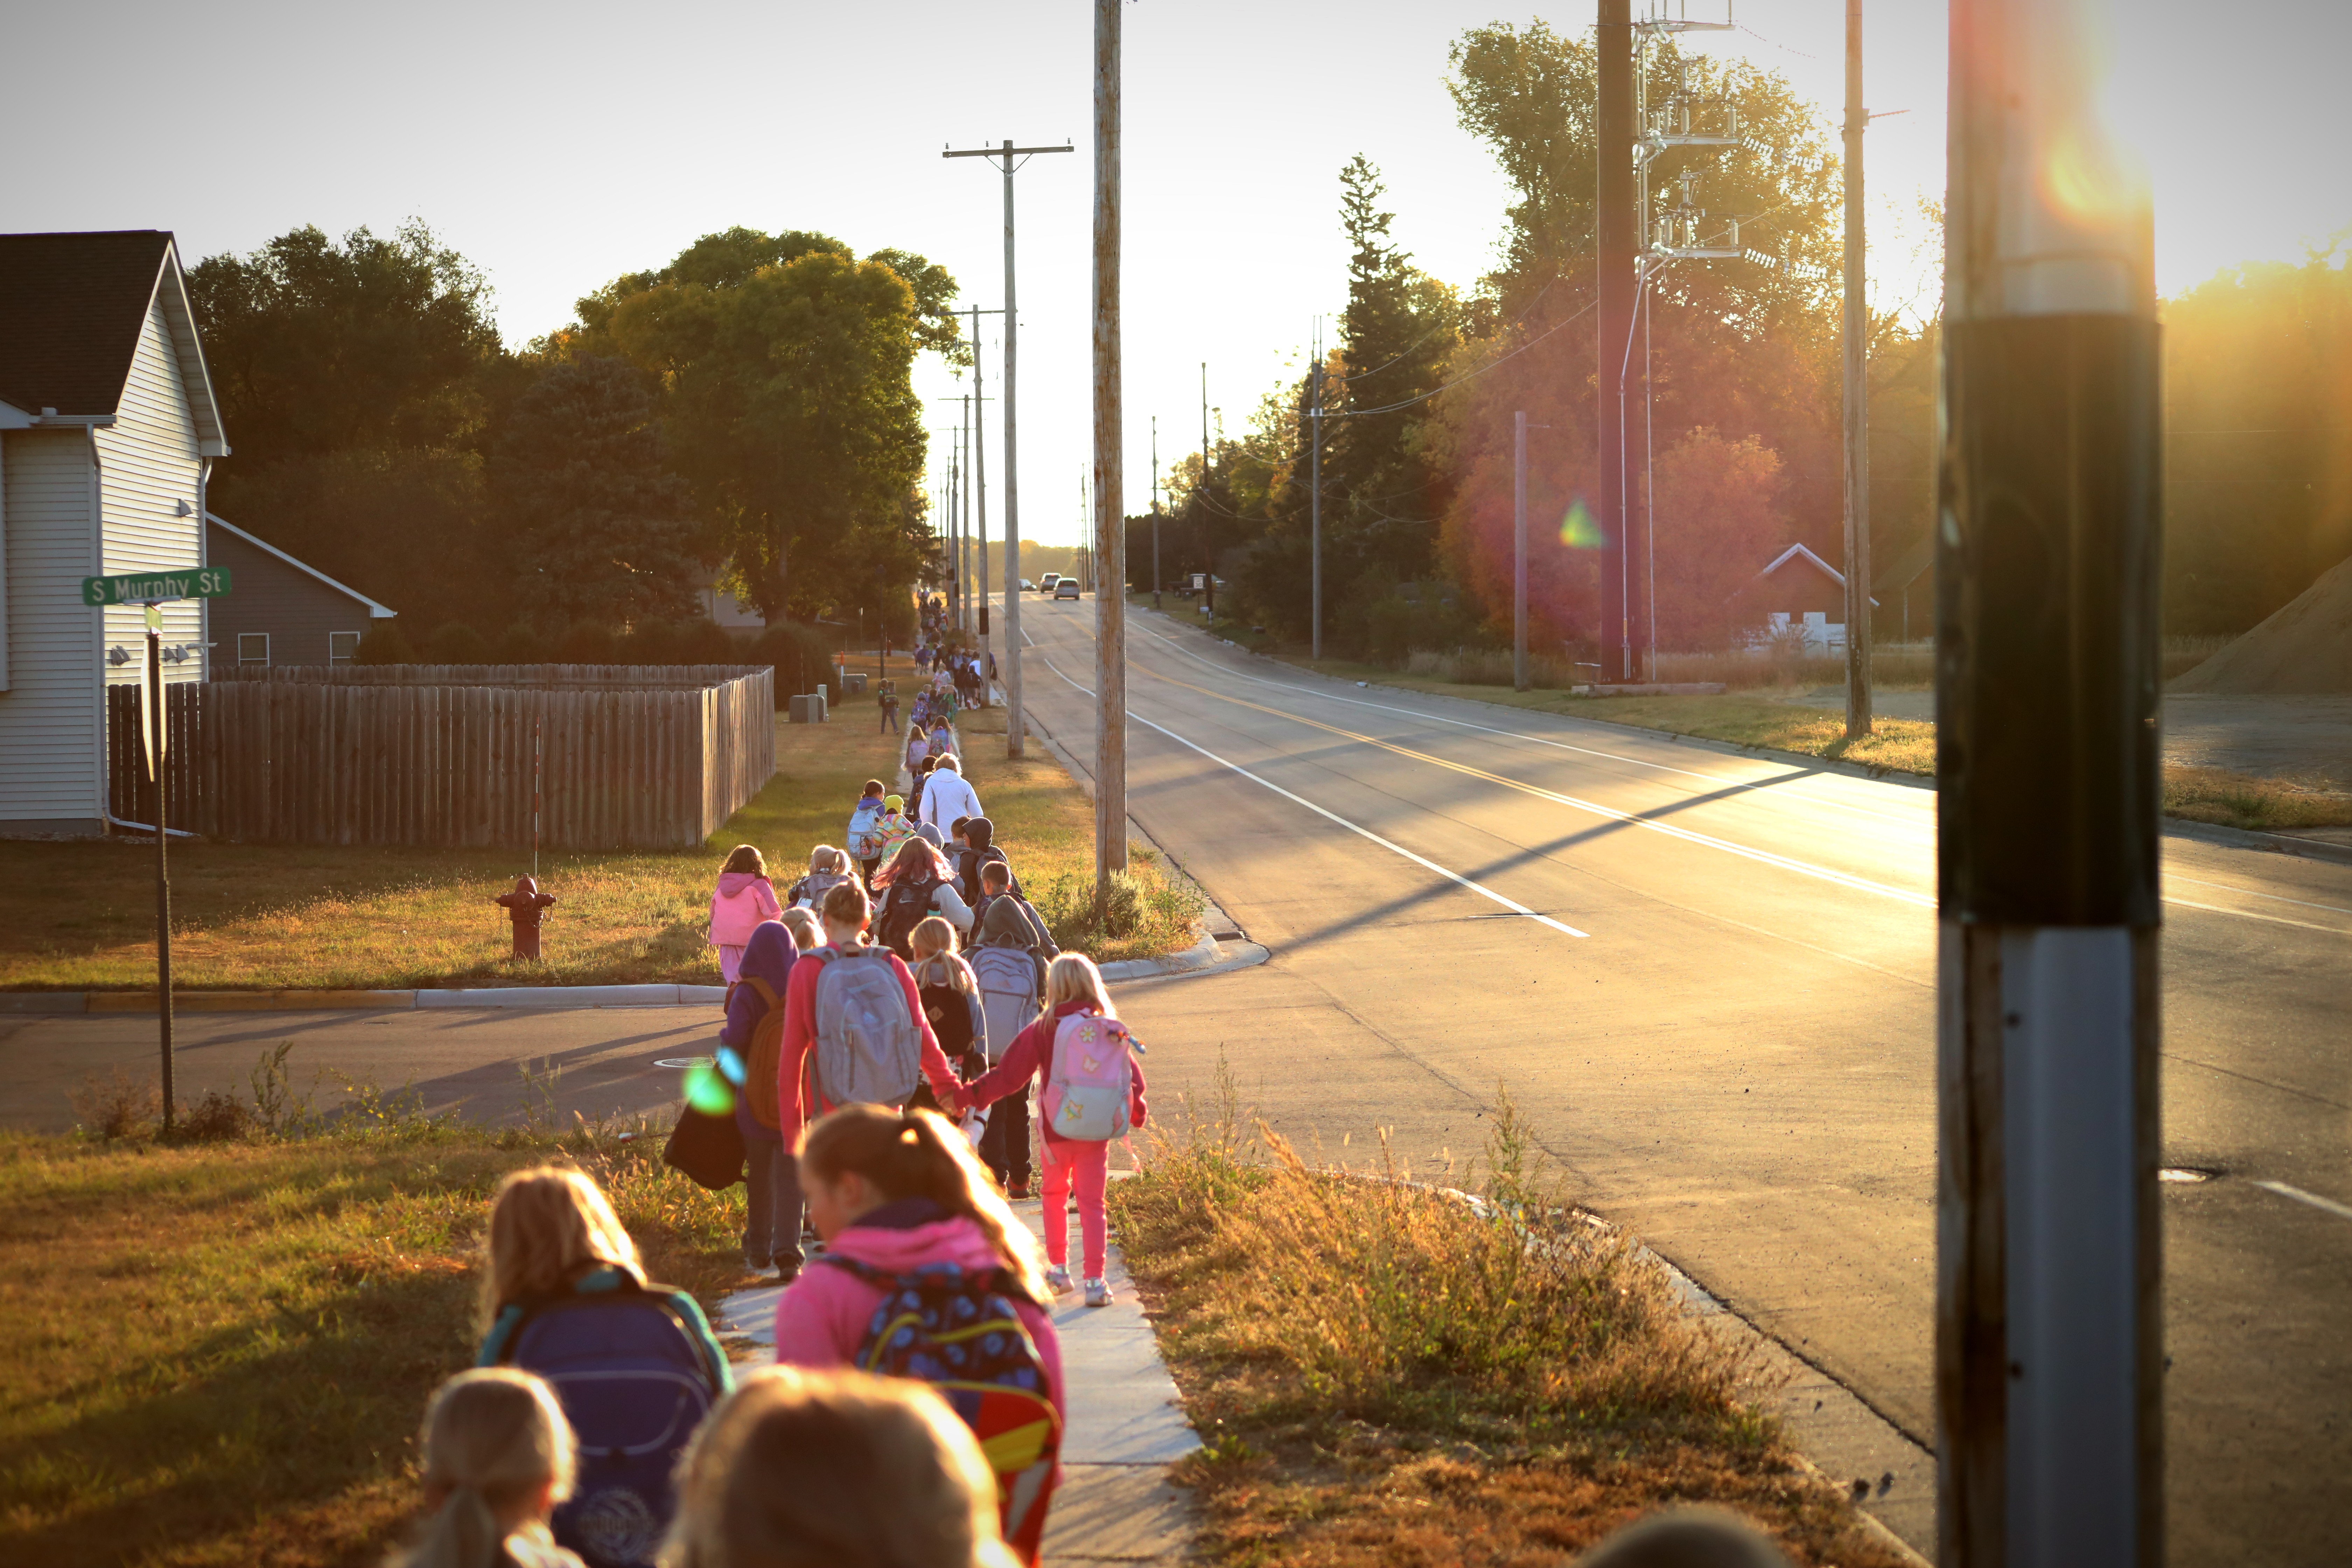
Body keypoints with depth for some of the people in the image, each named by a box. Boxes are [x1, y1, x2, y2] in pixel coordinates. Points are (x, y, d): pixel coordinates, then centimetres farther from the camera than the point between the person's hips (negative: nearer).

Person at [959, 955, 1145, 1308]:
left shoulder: (1042, 1031, -7)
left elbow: (1008, 1074, -8)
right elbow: (1132, 1075, 3)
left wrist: (970, 1095, 0)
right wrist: (1134, 1111, 20)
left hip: (1056, 1130, -1)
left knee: (1055, 1195, 21)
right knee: (1092, 1203, 4)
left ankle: (1059, 1268, 24)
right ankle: (1095, 1280, -5)